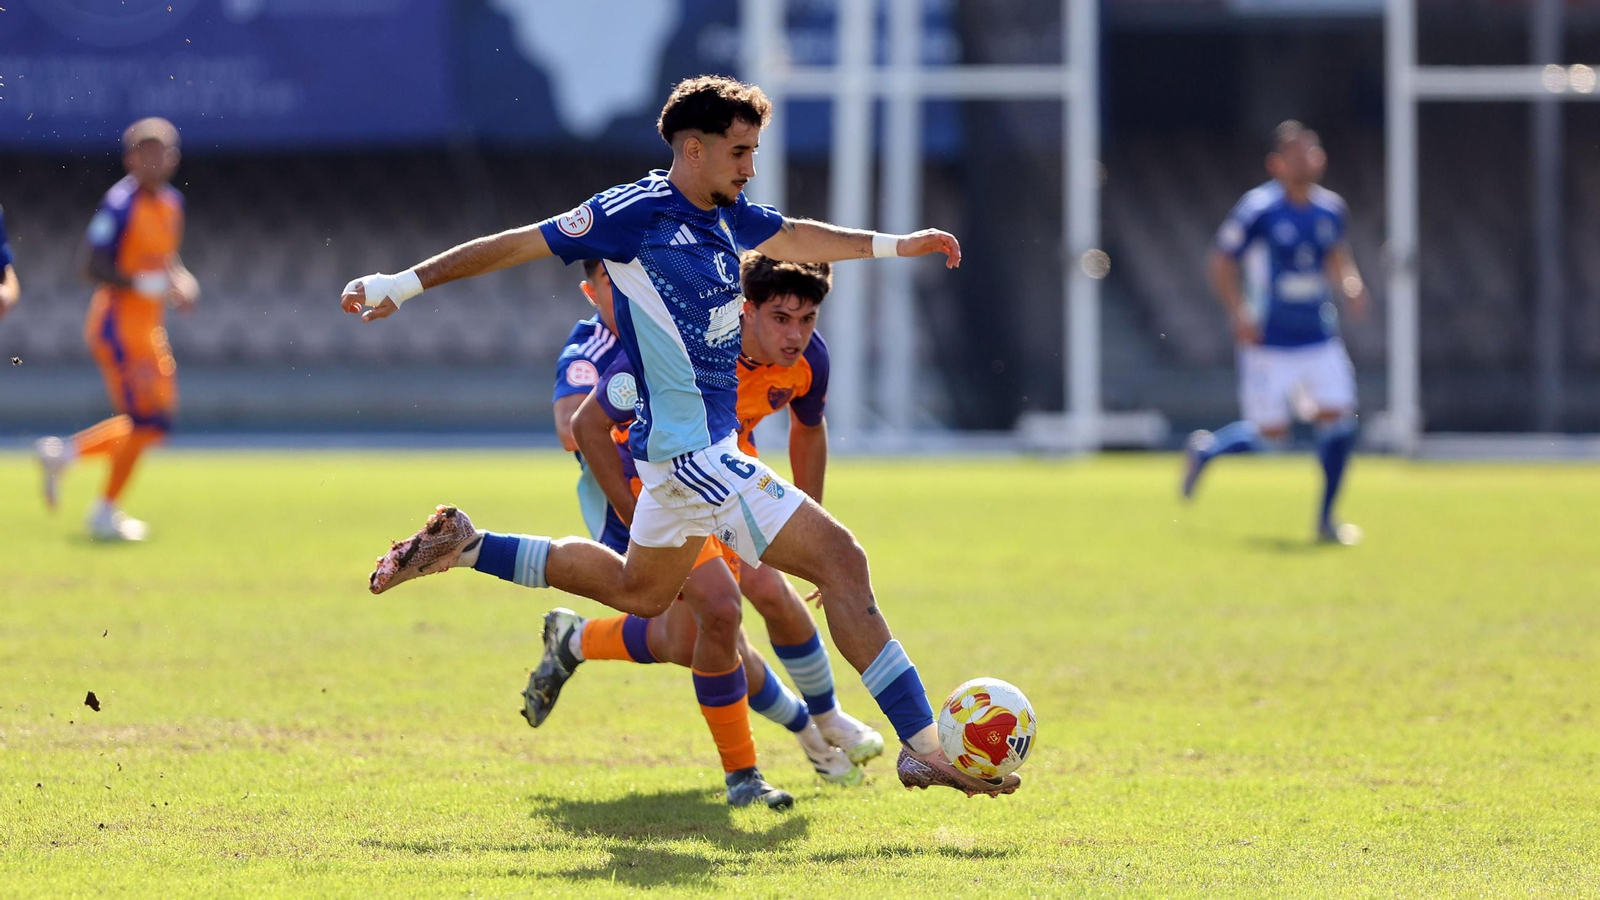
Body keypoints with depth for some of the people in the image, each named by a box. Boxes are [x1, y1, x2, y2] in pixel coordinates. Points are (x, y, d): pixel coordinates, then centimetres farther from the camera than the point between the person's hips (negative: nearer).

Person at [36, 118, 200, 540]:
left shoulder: (171, 204, 10)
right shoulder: (121, 204, -15)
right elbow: (93, 266, -20)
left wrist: (182, 282, 3)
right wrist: (143, 283, -28)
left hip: (149, 328, 9)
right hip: (118, 325, -9)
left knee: (153, 422, 10)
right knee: (146, 418, -9)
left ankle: (63, 452, 22)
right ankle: (105, 513, 5)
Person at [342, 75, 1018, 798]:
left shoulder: (728, 216, 9)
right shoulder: (634, 213, -15)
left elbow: (797, 238, 29)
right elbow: (515, 246, -8)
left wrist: (896, 244, 32)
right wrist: (403, 285, -4)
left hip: (699, 448, 10)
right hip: (689, 446, -10)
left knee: (638, 591, 27)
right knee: (840, 561, -15)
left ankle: (464, 547, 34)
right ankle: (924, 746, -16)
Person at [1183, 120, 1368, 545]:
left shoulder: (1331, 209, 4)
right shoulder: (1258, 210, -13)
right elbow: (1222, 262, -6)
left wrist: (1351, 284, 0)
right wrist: (1239, 314, -18)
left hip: (1321, 340, 5)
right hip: (1270, 344, -5)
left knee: (1338, 418, -7)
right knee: (1270, 435, -3)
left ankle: (1326, 518, 6)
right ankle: (1205, 449, 28)